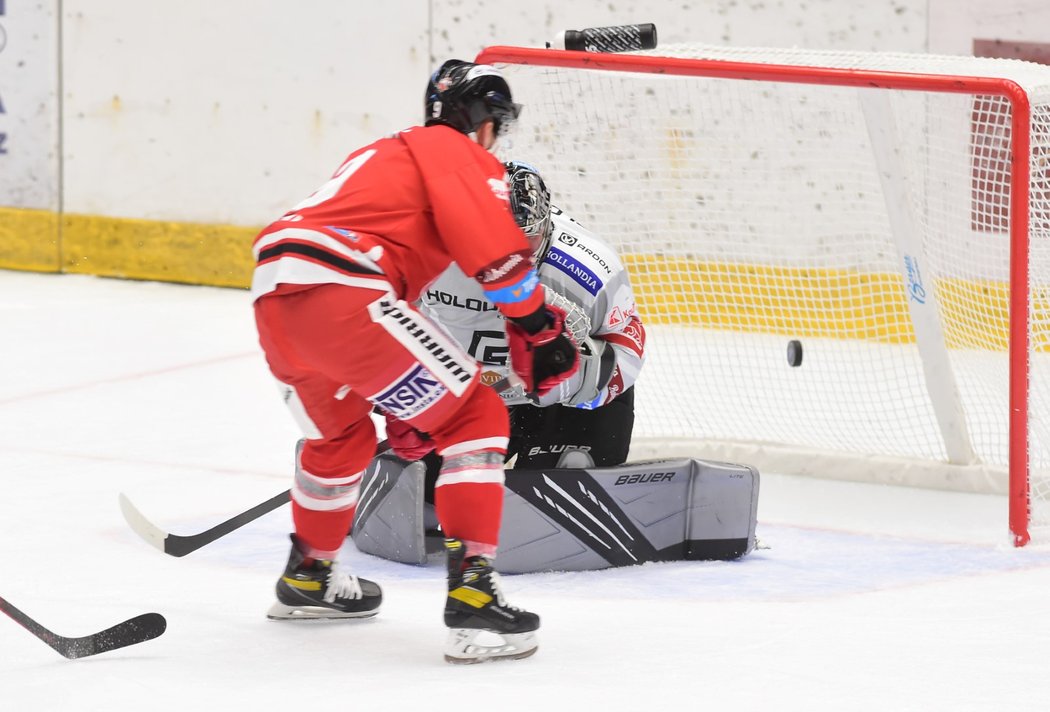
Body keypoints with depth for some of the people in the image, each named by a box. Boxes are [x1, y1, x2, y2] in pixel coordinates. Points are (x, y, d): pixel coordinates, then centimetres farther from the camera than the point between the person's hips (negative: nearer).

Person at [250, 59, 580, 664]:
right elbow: (496, 250, -10)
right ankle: (472, 595, -14)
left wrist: (402, 407, 42)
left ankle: (307, 579, 50)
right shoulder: (459, 153, 8)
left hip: (274, 296, 9)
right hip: (338, 296, -9)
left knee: (342, 432, 34)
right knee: (475, 417, -3)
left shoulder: (387, 155, 36)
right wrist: (541, 328, 2)